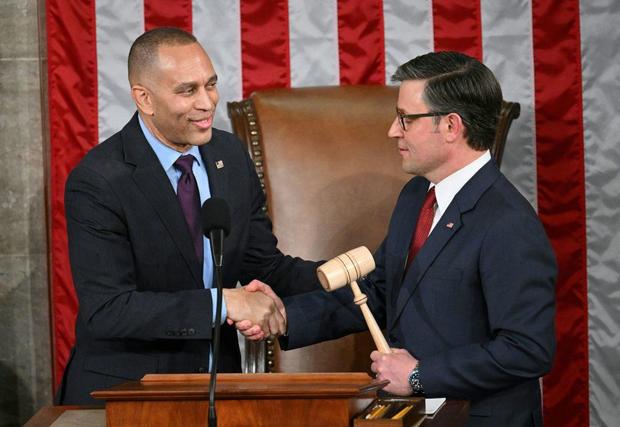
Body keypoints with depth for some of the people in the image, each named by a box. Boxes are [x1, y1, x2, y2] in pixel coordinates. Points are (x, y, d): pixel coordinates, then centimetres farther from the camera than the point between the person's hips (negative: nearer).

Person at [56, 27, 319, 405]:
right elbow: (106, 310, -21)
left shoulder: (232, 156, 4)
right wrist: (221, 303, -26)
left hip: (217, 385, 4)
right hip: (124, 393, -4)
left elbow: (265, 266, 10)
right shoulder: (98, 182, -15)